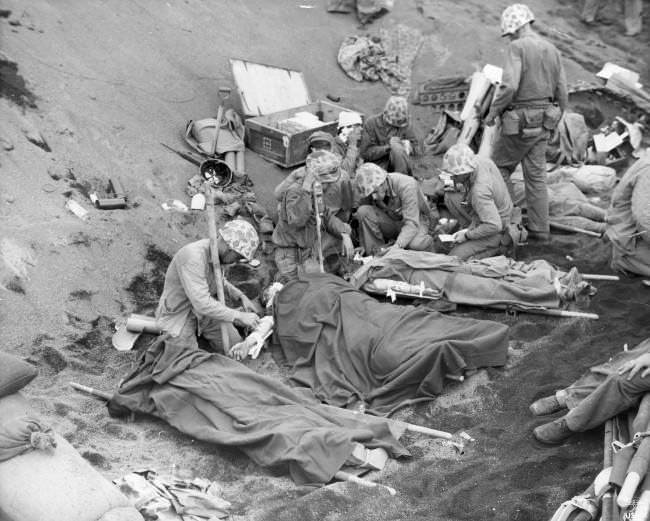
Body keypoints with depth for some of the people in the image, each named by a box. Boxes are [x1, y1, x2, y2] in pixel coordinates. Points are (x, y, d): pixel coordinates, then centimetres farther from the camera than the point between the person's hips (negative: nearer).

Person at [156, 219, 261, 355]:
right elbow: (202, 304, -41)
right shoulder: (193, 257, -36)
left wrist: (241, 297, 1)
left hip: (203, 308, 7)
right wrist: (240, 316, -32)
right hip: (178, 313, -7)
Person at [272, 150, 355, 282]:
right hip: (290, 247, -6)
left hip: (313, 240, 7)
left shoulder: (327, 189, -5)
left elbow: (328, 217, 6)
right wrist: (306, 190, -46)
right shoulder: (294, 191, -26)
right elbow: (296, 221, -42)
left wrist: (344, 233, -11)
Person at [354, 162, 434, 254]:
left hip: (416, 220, -4)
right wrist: (363, 246, -25)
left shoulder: (406, 185, -31)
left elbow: (412, 224, -36)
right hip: (389, 221, 4)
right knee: (363, 211, -26)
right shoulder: (369, 189, -17)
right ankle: (376, 254, -14)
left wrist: (397, 246, -49)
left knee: (416, 244, -40)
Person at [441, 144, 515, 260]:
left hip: (496, 231, -9)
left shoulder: (479, 191, -37)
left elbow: (494, 226, -35)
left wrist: (467, 235, -24)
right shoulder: (482, 161, -14)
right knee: (449, 199, 3)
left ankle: (494, 246, 2)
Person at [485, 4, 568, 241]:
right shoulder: (552, 50, 10)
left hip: (519, 122, -7)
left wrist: (493, 112, -11)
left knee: (499, 168, 10)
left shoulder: (518, 47, -13)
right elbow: (562, 93, 11)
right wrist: (553, 122, 23)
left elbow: (509, 86, -24)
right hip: (542, 123, 7)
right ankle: (539, 228, 12)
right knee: (536, 175, 10)